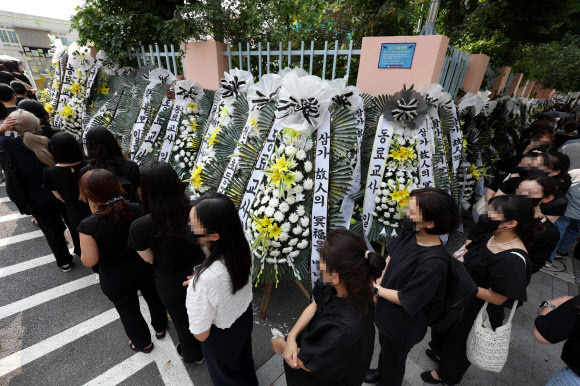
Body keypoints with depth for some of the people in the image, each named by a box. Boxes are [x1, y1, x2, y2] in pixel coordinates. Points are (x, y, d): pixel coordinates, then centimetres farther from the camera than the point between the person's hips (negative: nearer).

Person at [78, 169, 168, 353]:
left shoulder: (88, 226, -27)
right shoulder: (137, 210, -19)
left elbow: (89, 261, -18)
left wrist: (85, 244, -1)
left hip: (116, 281, -2)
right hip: (145, 269, 3)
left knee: (129, 312, 23)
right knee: (153, 297, 28)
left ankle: (143, 344, 48)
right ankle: (160, 329, 54)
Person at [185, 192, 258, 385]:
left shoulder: (203, 282, -45)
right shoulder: (243, 246, -26)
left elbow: (201, 334, -25)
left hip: (221, 337, -5)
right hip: (245, 317, 6)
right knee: (244, 357, 37)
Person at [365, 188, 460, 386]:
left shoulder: (433, 263, -39)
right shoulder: (410, 234, -16)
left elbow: (406, 300, -29)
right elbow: (391, 254, 2)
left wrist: (376, 289, -17)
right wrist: (380, 280, -4)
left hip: (401, 326, -7)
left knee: (393, 357, 25)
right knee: (384, 346, 35)